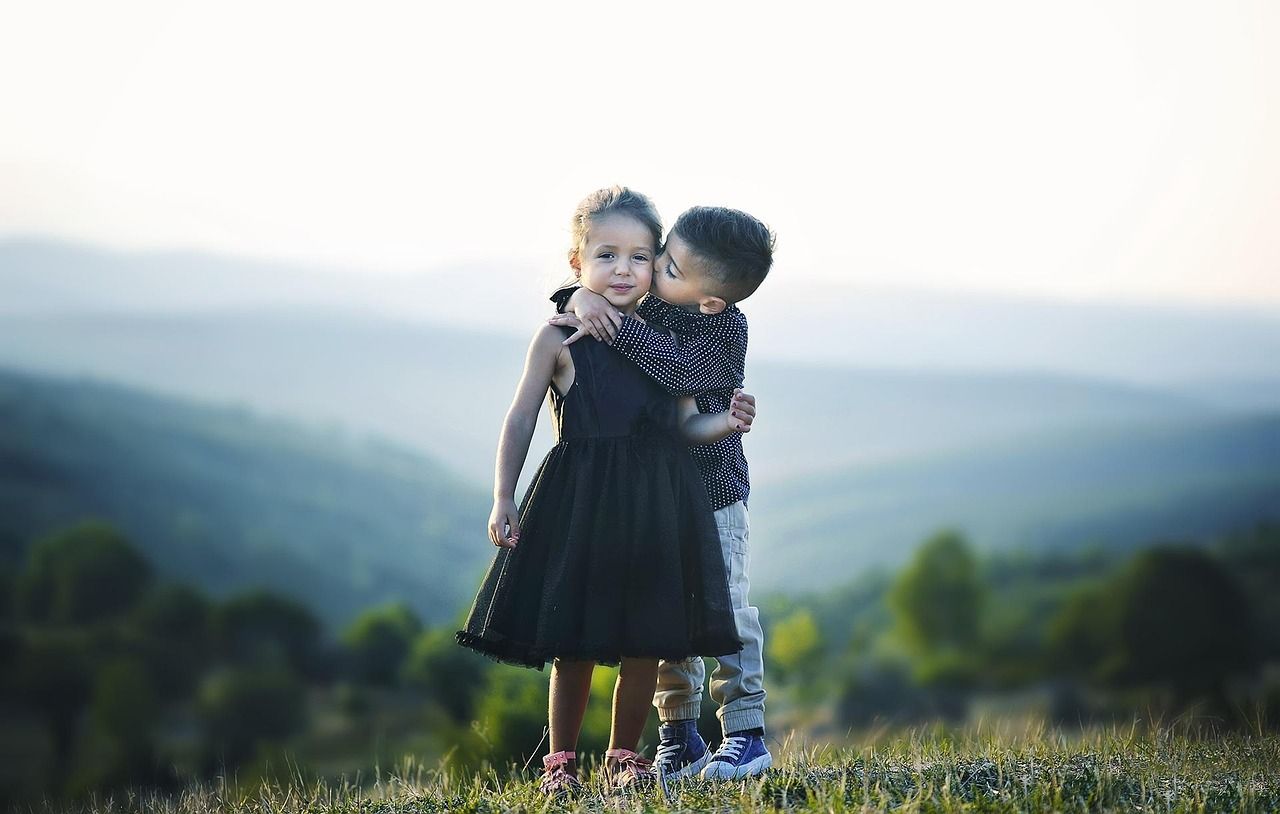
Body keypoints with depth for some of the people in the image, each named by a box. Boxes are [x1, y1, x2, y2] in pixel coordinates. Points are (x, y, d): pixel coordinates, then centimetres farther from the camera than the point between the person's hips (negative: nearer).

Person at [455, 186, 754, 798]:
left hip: (655, 502, 3)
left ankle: (625, 756, 19)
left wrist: (725, 422, -9)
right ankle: (561, 759, 16)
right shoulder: (560, 338, 2)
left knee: (647, 642, 3)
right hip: (580, 501, -3)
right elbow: (521, 420, 3)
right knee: (574, 644, 0)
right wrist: (503, 498, -3)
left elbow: (685, 424, 12)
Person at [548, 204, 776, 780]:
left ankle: (746, 732, 5)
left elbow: (680, 370, -32)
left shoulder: (725, 328, -16)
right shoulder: (644, 307, -1)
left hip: (714, 494, -5)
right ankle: (679, 737, 15)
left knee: (724, 611, -2)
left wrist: (615, 325, -33)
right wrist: (580, 298, -18)